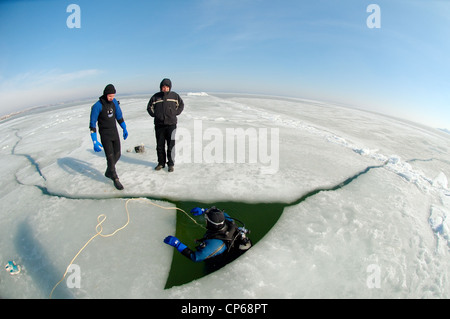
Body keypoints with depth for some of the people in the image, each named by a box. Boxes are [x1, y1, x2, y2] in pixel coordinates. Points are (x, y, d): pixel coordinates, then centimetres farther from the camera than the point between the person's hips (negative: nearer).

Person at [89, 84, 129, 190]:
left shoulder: (114, 102, -1)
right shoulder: (97, 106, -18)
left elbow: (119, 116, 14)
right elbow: (92, 125, -17)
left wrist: (125, 129, 17)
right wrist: (95, 142, -22)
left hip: (115, 132, 6)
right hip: (105, 135, -5)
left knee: (117, 155, 10)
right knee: (110, 157, -5)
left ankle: (108, 172, 34)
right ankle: (115, 179, 10)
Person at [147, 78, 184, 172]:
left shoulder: (174, 96, 4)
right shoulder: (156, 96, 6)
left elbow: (181, 105, 17)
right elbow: (149, 107, 17)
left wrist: (175, 113, 5)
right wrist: (154, 115, 4)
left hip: (171, 124, -1)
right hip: (159, 125, 2)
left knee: (171, 145, -1)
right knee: (160, 146, 8)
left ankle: (171, 164, 10)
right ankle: (161, 163, 21)